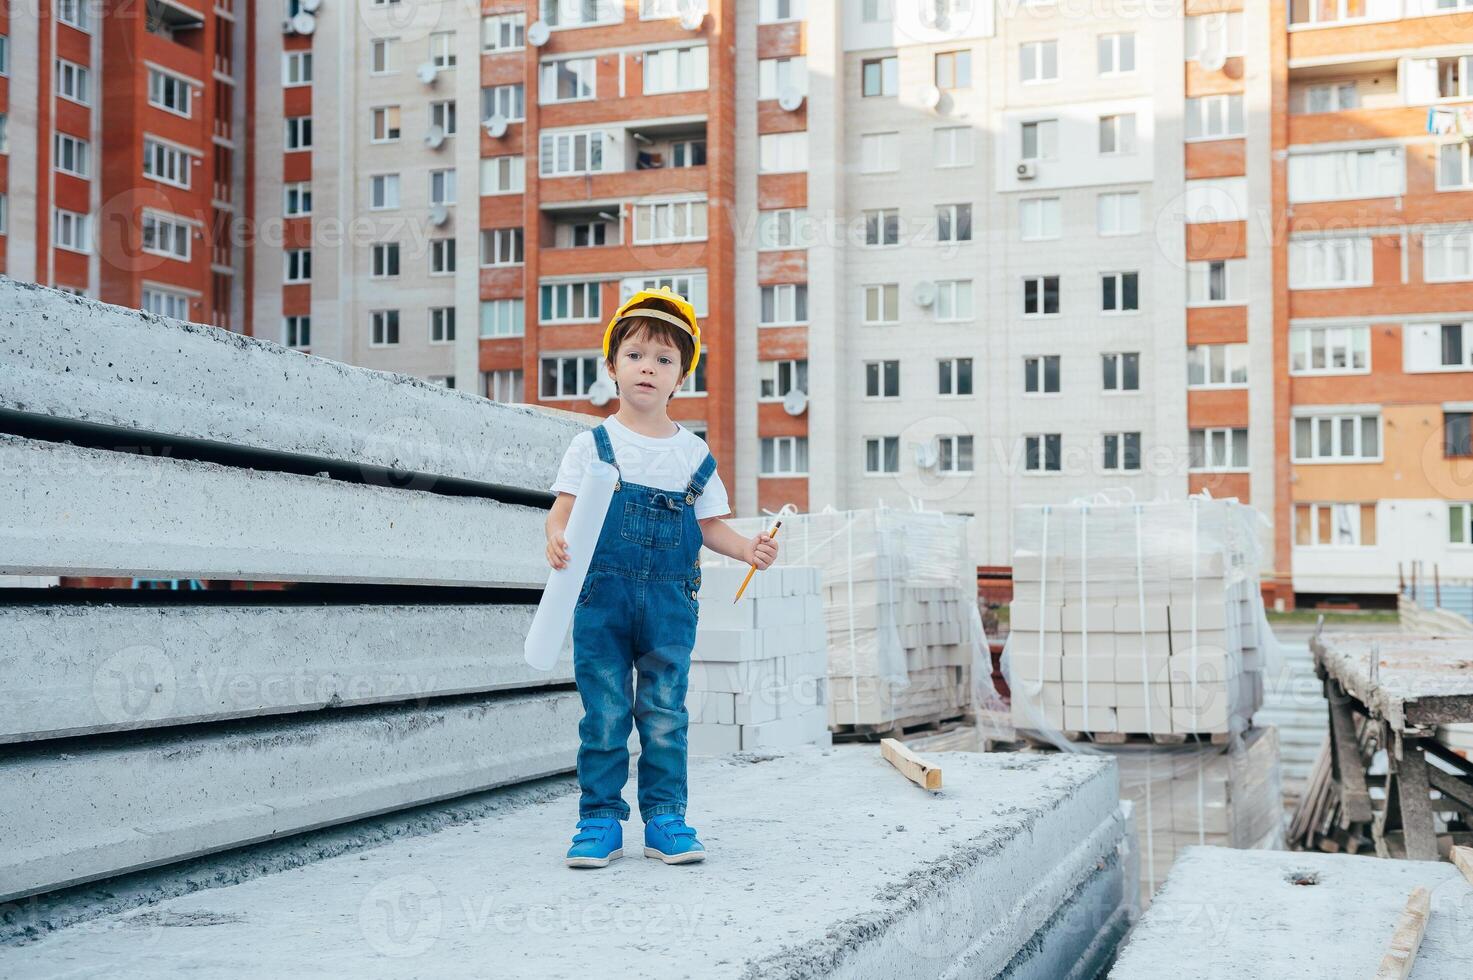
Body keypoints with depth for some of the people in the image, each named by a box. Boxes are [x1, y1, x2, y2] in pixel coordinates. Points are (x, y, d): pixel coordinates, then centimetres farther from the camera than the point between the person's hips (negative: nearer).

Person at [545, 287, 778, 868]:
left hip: (671, 602, 2)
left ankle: (665, 817, 15)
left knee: (665, 714, 6)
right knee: (604, 714, 1)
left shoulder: (694, 455, 10)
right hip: (602, 597, -2)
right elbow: (564, 509, -2)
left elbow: (709, 523, 14)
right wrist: (557, 539, -23)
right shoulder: (593, 445, 3)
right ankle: (600, 818, 10)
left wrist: (747, 548, -3)